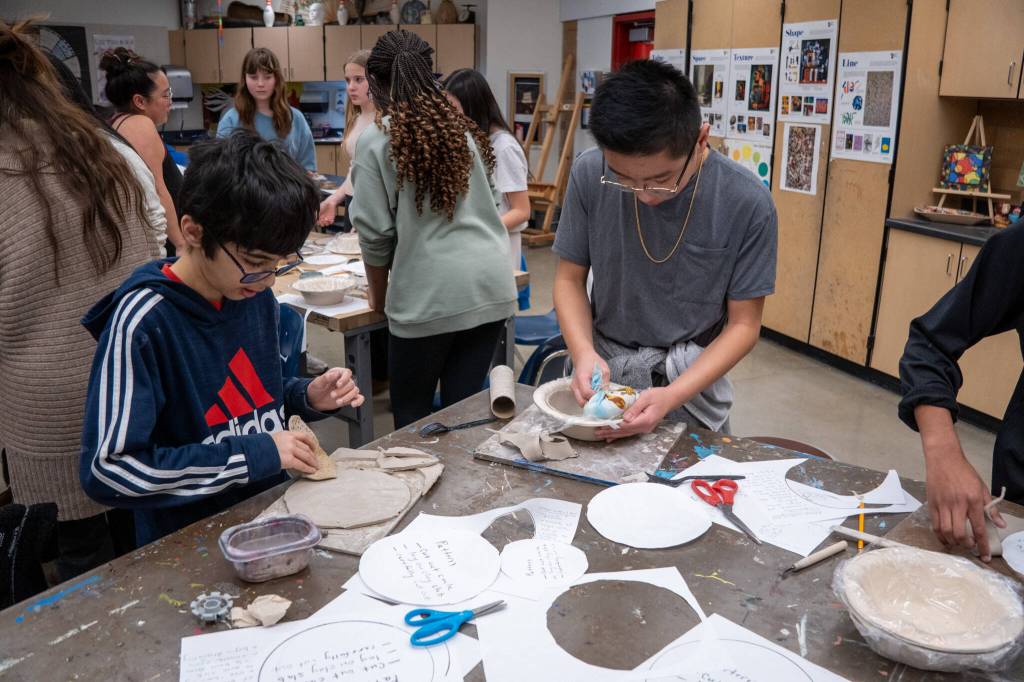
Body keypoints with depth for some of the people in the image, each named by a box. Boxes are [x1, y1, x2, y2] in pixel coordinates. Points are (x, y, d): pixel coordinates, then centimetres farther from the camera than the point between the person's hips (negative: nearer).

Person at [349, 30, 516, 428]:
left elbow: (375, 231, -4)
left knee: (413, 416, 12)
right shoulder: (463, 129, 13)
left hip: (429, 296, -5)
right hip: (492, 286, 5)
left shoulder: (376, 140, -3)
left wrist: (379, 297, 12)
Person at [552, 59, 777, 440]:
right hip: (604, 368, 2)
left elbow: (743, 324, -12)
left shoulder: (748, 204, -20)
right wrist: (583, 352, -22)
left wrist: (673, 396, -26)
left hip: (692, 377, -1)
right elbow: (570, 278, -4)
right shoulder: (589, 174, -16)